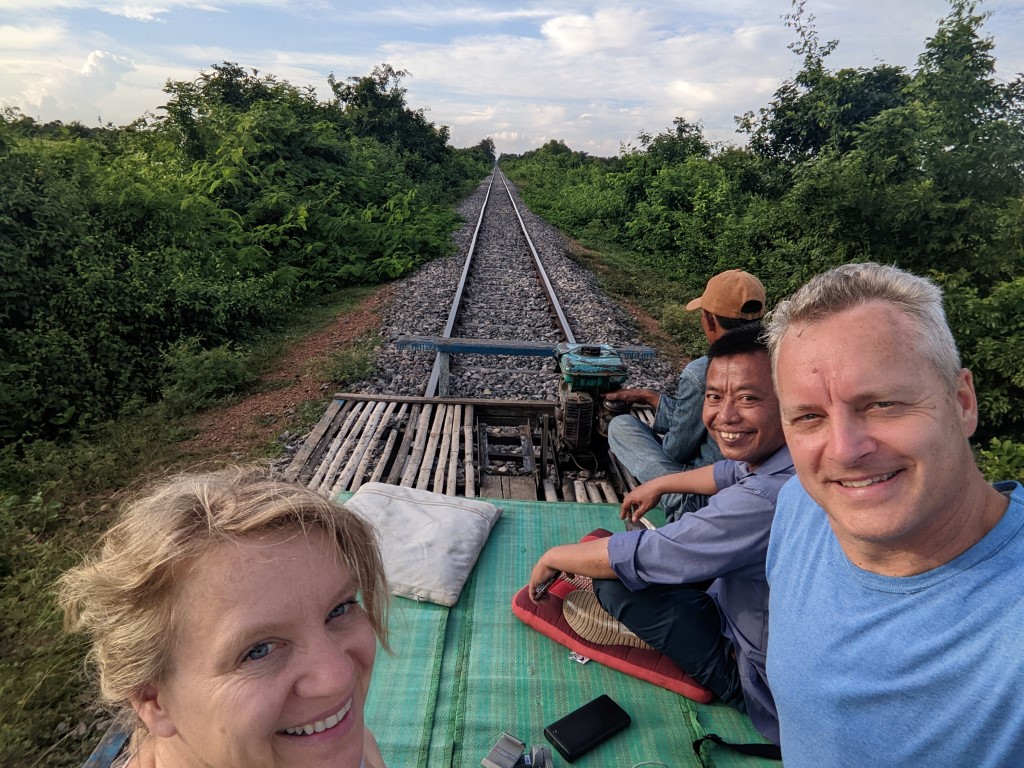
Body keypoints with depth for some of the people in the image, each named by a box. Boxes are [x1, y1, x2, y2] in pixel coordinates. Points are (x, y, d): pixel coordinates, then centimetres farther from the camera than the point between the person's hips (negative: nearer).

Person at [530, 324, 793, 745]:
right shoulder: (771, 450, -11)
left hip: (764, 690, -8)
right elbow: (733, 473, 16)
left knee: (619, 575, -17)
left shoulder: (770, 498, -40)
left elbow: (637, 558, -31)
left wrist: (554, 557, -14)